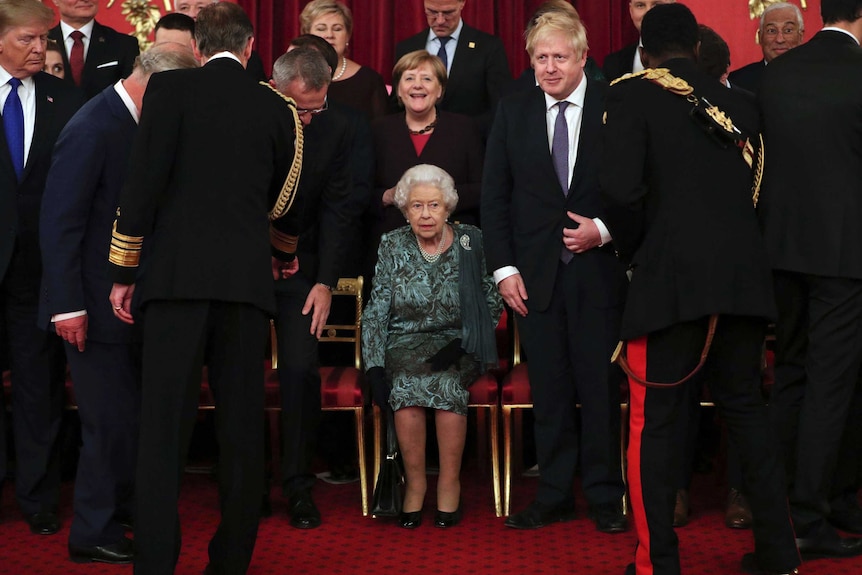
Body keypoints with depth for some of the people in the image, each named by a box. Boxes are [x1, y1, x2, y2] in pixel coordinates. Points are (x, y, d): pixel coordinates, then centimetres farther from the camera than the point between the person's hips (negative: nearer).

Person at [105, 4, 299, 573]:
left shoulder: (169, 87, 2)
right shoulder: (277, 108, 11)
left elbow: (144, 180, -5)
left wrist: (123, 272, 2)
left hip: (177, 274, -2)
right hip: (247, 280, 3)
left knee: (164, 425, -2)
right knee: (242, 424, 9)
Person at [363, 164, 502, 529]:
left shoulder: (471, 243, 1)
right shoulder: (392, 246, 5)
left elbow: (492, 305, 1)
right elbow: (375, 313, 3)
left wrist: (461, 343, -14)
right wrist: (374, 364, -12)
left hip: (459, 346, -1)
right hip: (405, 344, 1)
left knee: (446, 380, -33)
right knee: (407, 383, -32)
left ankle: (449, 483, -19)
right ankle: (415, 482, -17)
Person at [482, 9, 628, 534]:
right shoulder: (513, 112, 7)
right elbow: (495, 196, 7)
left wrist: (603, 230, -12)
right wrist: (503, 268, 0)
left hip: (599, 269, -2)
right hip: (537, 272, 2)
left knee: (601, 387, 2)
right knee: (548, 390, 6)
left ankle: (605, 496, 14)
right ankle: (554, 495, 16)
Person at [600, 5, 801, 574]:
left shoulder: (633, 94, -1)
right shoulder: (740, 103, 14)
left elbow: (622, 189, -13)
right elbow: (756, 189, 12)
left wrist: (634, 249, 3)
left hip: (672, 274, -5)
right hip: (745, 271, 5)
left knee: (655, 420, 2)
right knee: (746, 408, 16)